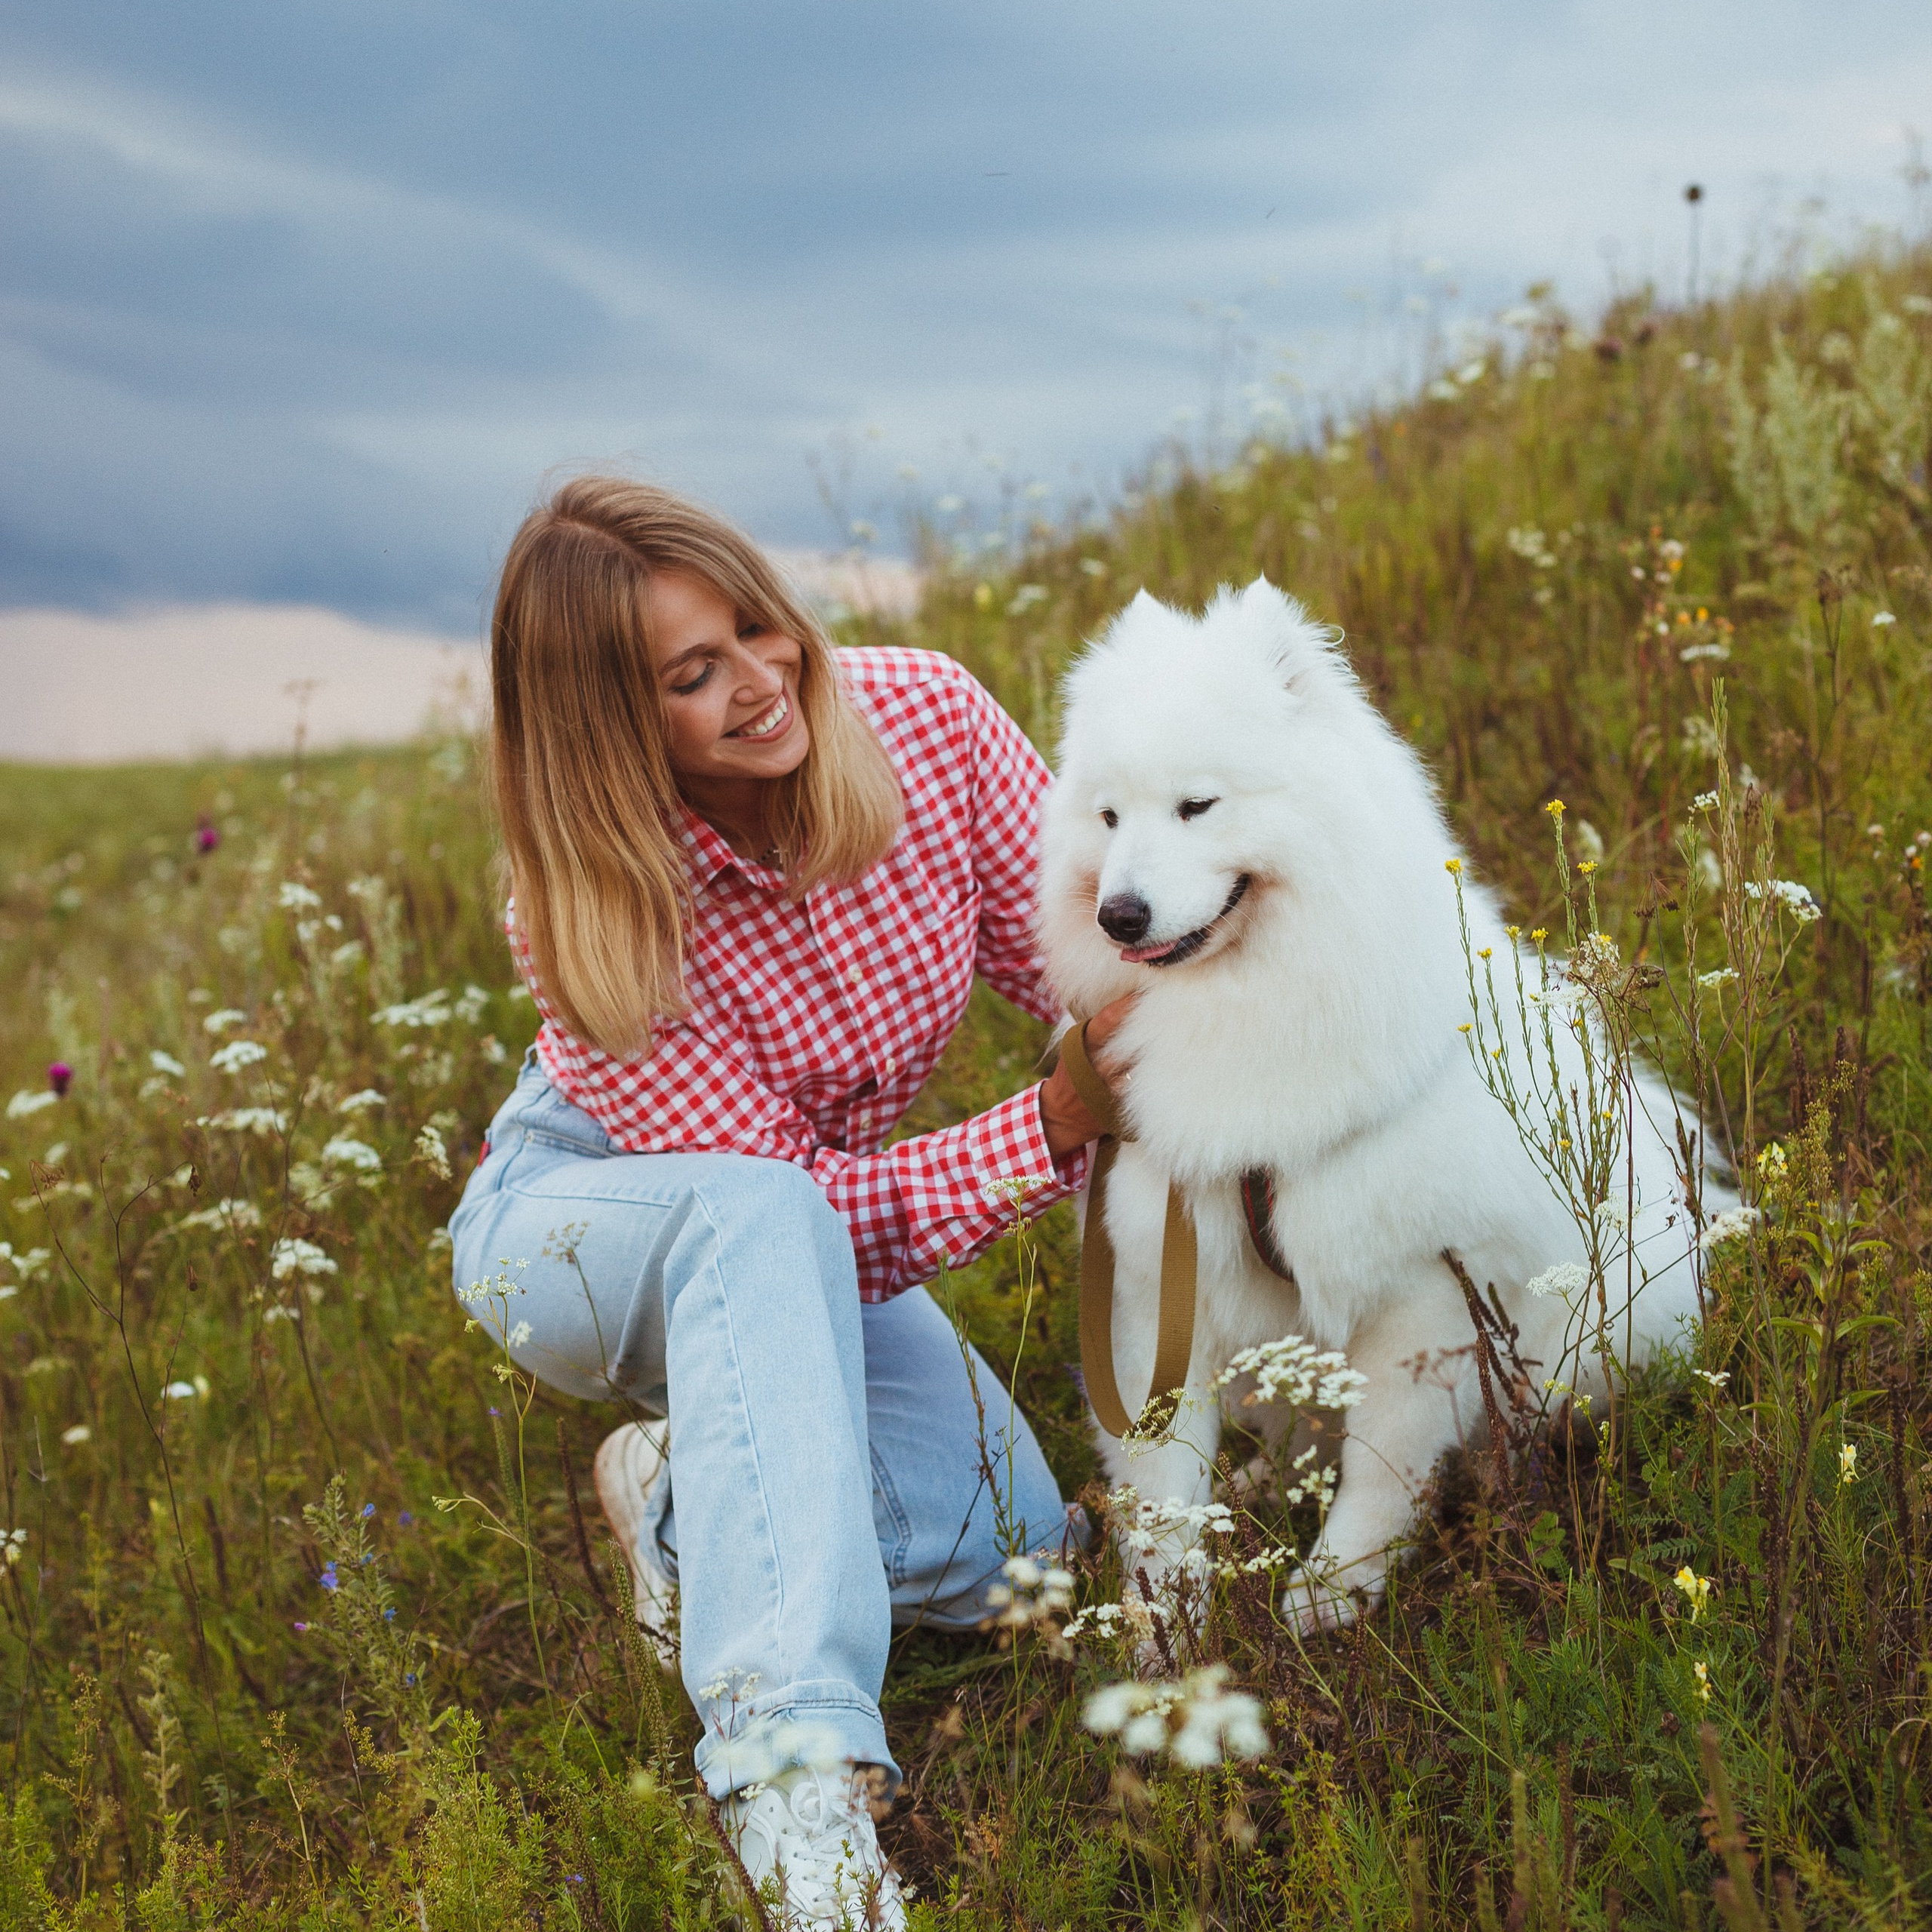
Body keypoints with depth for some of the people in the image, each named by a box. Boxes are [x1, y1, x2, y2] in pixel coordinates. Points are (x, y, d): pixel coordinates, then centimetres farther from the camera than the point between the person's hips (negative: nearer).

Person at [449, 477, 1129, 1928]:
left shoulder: (925, 719, -21)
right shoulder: (587, 919, -31)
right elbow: (781, 1198, -31)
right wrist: (1057, 1124, -42)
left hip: (809, 1249, 4)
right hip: (577, 1218, -4)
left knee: (1004, 1552, -19)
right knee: (757, 1220, -42)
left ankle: (686, 1492, 9)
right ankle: (795, 1767, -48)